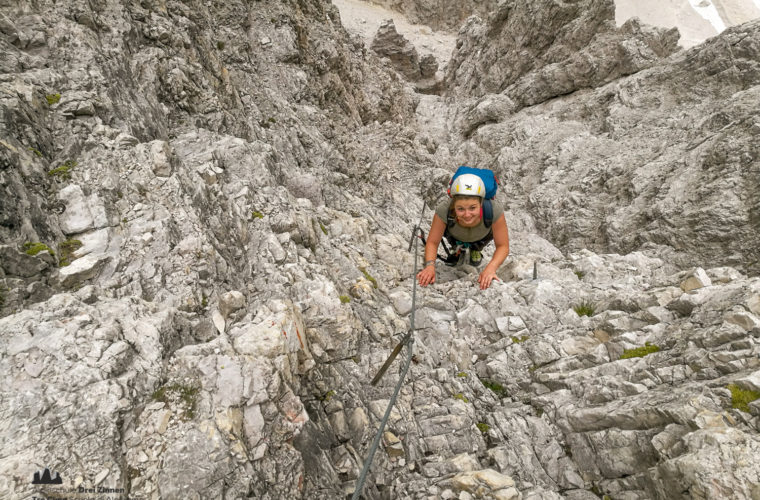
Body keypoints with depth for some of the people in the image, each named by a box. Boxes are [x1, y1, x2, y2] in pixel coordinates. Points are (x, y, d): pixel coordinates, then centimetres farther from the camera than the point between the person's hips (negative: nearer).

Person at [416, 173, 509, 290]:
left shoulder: (495, 211, -42)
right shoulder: (444, 210, -42)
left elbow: (503, 246, -29)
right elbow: (432, 242, -27)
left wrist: (491, 268, -47)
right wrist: (430, 265, -45)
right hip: (456, 236, 0)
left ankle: (475, 249, 21)